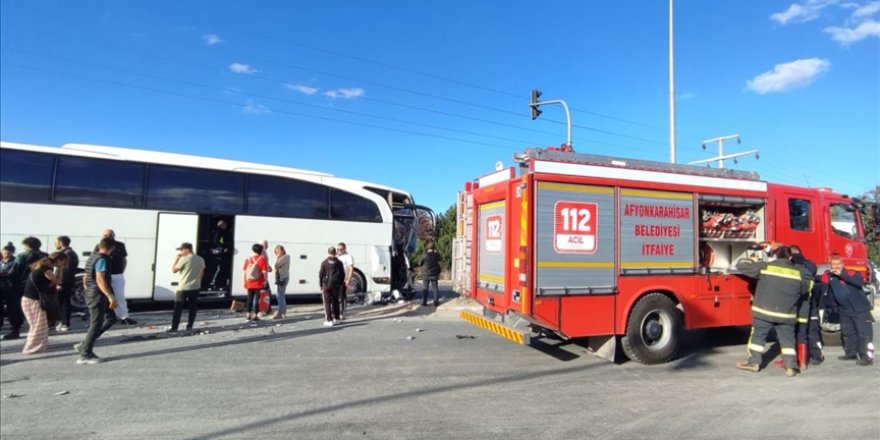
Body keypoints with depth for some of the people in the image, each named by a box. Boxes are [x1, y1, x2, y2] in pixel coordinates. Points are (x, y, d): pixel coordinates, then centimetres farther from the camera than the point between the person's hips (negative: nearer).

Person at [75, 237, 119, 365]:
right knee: (96, 325, -2)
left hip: (91, 294, 10)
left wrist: (88, 291, 30)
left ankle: (84, 344, 16)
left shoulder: (92, 257, 14)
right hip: (98, 295, -10)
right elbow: (100, 280, -27)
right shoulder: (102, 259, -18)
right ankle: (85, 355, 6)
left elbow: (85, 278, 21)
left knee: (111, 318, 15)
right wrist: (111, 296, -29)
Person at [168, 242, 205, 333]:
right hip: (196, 287, 6)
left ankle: (174, 327, 2)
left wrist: (176, 259, 2)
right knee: (192, 307, 10)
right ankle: (189, 326, 14)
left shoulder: (184, 259, -14)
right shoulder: (201, 259, 7)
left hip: (184, 287, -6)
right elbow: (202, 274, 15)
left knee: (178, 308, 2)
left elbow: (173, 270, -6)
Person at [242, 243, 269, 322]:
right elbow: (264, 271, -12)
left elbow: (245, 272, 6)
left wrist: (245, 282, 13)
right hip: (259, 283, -4)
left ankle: (248, 314, 17)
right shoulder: (262, 259, -7)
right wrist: (265, 281, -6)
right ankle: (254, 315, 0)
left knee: (249, 298, 13)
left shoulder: (248, 259, 6)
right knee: (257, 299, 1)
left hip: (249, 283, 4)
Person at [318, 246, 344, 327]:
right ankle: (336, 319, 23)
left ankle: (329, 320, -2)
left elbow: (321, 275, -4)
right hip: (336, 286, 3)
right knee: (335, 302, 15)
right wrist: (340, 283, 17)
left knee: (327, 303, 2)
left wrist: (321, 285, 6)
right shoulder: (339, 263, 2)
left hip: (326, 285, -3)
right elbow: (343, 275, 6)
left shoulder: (324, 263, -6)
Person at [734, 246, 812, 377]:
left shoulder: (765, 267, -7)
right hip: (787, 315, 2)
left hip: (765, 311, -2)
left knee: (758, 336, 9)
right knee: (787, 339, 12)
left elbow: (741, 265, -2)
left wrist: (753, 262, 18)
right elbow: (808, 286, 20)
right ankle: (791, 366, 10)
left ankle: (754, 362, 14)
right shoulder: (798, 272, 3)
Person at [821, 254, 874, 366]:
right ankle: (851, 353, 28)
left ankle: (867, 357, -4)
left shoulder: (850, 273, -9)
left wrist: (842, 275, -27)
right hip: (844, 311, 5)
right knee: (847, 332, 15)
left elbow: (859, 282, -27)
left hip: (860, 309, -5)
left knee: (864, 332, -6)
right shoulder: (828, 276, 3)